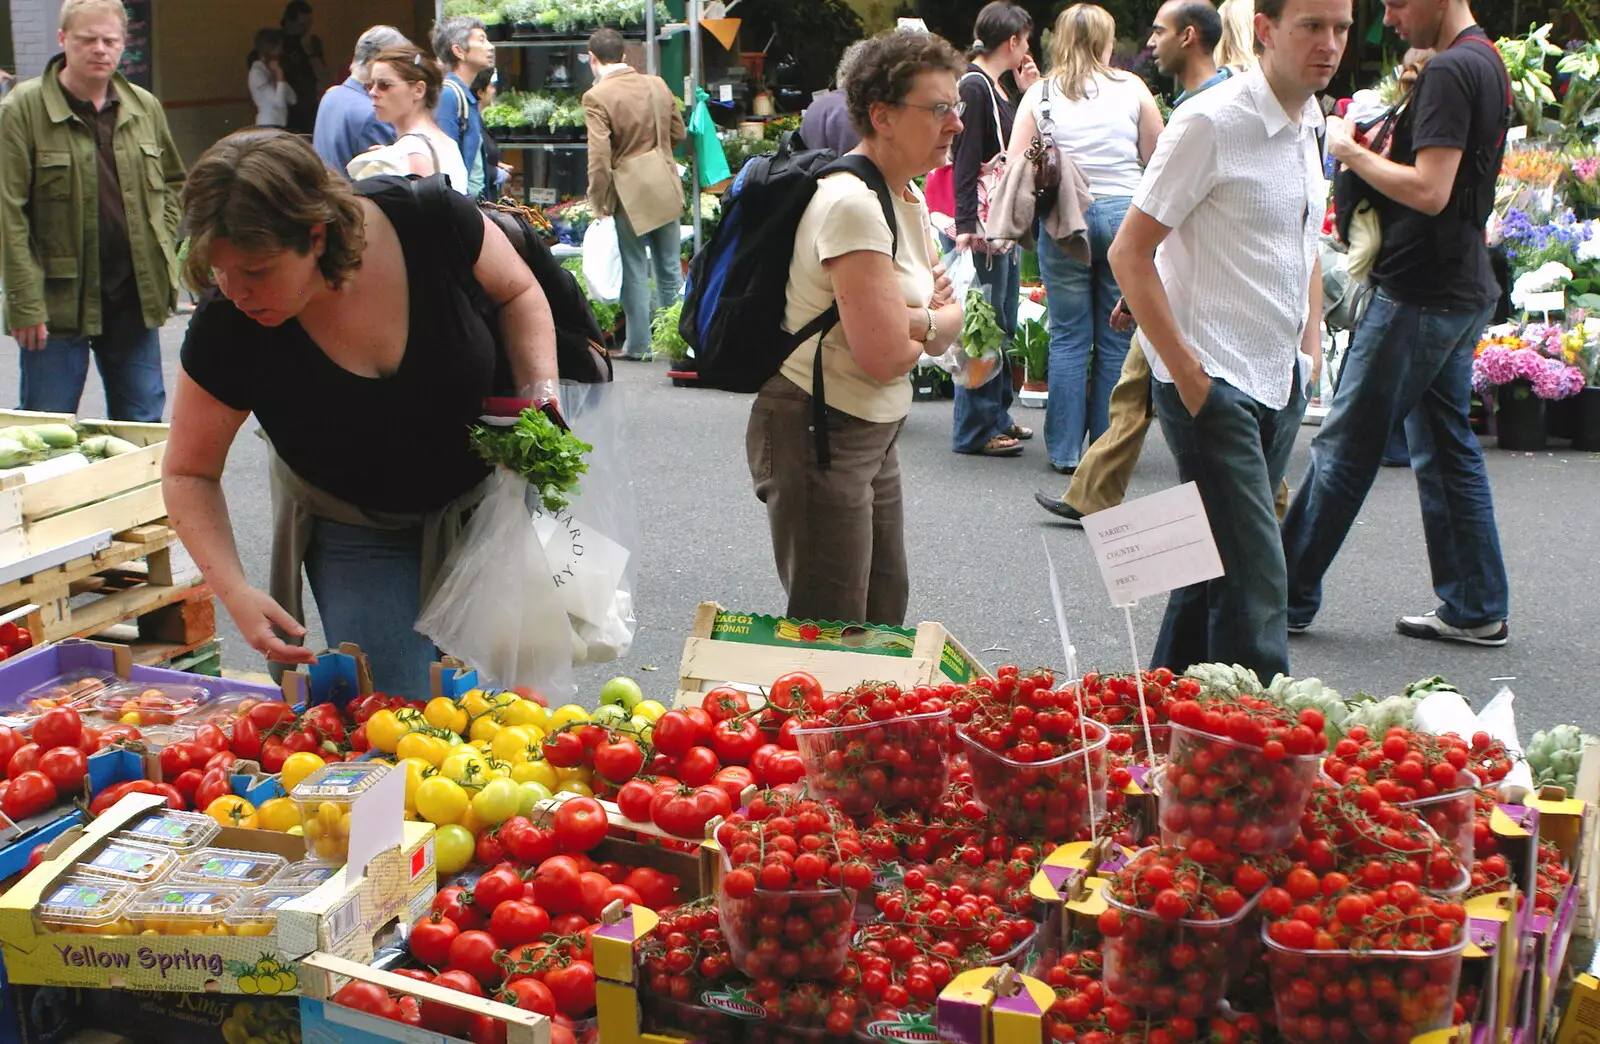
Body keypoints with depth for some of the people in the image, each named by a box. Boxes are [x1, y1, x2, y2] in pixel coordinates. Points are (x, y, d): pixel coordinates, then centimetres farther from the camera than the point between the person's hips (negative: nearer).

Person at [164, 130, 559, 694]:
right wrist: (235, 592, -27)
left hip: (492, 489, 1)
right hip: (358, 532, 0)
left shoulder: (427, 221, -28)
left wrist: (540, 391, -20)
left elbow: (515, 293, -4)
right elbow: (189, 475, -13)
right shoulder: (226, 330, -27)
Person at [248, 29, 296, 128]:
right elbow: (279, 101, -20)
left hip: (279, 125, 8)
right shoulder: (257, 73, -11)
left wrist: (277, 75, 0)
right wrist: (280, 74, -9)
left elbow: (292, 99, 6)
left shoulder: (269, 71, 14)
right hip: (268, 126, -8)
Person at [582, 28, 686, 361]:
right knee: (670, 269, 14)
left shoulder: (597, 97, -14)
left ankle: (638, 344, 11)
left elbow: (599, 156, -19)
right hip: (666, 187, 4)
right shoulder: (657, 84, 2)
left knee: (635, 271, 6)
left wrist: (598, 202, -10)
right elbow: (678, 133, 12)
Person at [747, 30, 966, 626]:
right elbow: (885, 357, -26)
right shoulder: (853, 204, -22)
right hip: (818, 437, -10)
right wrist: (939, 319, -5)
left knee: (884, 623, 19)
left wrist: (917, 318, -15)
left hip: (872, 435, 10)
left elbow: (948, 322, 9)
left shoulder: (908, 197, 9)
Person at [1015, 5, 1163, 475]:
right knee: (1117, 340, 6)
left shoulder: (1040, 93, 3)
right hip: (1126, 214, 0)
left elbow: (1016, 167, -2)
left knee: (1068, 339, 6)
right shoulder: (1132, 88, 2)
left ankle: (1065, 450, 7)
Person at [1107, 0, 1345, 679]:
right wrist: (1188, 374, -16)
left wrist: (1311, 348, 16)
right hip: (1212, 384, -8)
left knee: (1216, 564, 15)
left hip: (1280, 383, 8)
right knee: (1252, 582, -10)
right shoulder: (1212, 122, -13)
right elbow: (1130, 252, -14)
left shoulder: (1311, 124, 10)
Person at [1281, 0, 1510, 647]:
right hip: (1464, 290, 10)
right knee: (1446, 447, 14)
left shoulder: (1449, 71, -18)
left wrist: (1352, 152, -13)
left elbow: (1429, 191, -24)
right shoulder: (1486, 62, 14)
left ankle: (1288, 597, 9)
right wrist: (1379, 152, 8)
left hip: (1419, 295, -10)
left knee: (1345, 447, -1)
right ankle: (1475, 609, 18)